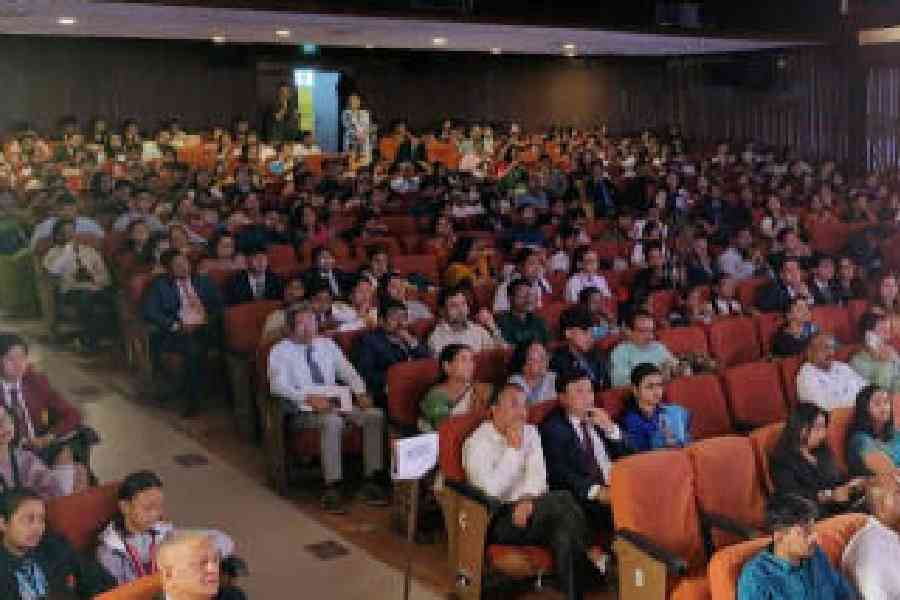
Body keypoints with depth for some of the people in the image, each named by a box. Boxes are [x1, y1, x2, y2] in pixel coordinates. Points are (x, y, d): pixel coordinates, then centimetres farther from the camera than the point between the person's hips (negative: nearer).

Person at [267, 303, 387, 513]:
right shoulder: (280, 351, 3)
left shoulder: (327, 344, 19)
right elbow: (278, 385, -11)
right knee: (332, 421, -37)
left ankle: (370, 483, -16)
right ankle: (331, 490, -33)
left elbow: (348, 372, 16)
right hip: (304, 410, -5)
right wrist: (309, 398, -26)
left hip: (337, 403, 5)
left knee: (375, 415, -19)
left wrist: (361, 393, -5)